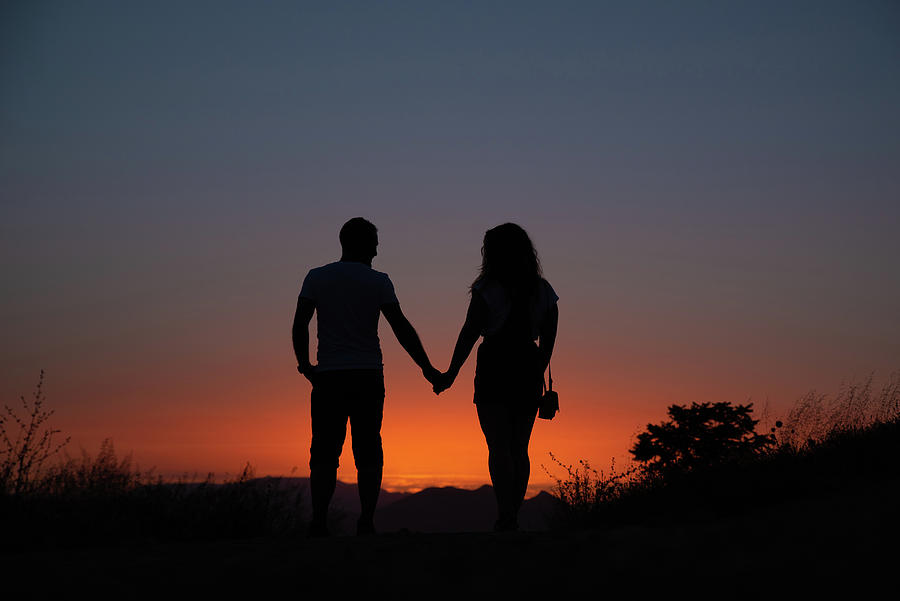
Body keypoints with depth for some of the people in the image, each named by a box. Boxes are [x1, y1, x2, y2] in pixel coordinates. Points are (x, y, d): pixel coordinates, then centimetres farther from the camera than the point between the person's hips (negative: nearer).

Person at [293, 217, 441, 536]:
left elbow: (300, 324, 0)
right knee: (368, 453, 4)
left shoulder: (317, 277, 6)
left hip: (328, 377, 1)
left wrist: (304, 364, 13)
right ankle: (366, 522, 0)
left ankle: (318, 522, -5)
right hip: (368, 377, -1)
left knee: (324, 453, 2)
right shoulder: (378, 281, 2)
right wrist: (427, 368, 3)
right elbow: (401, 327, -2)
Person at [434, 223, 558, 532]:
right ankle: (513, 516, 13)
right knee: (519, 449, 11)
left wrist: (451, 373, -1)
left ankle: (505, 515, -14)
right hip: (529, 369, 4)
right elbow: (548, 340, 9)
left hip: (494, 369, -4)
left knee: (499, 448, -5)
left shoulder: (487, 288, -6)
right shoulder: (543, 290, 8)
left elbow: (469, 333, -7)